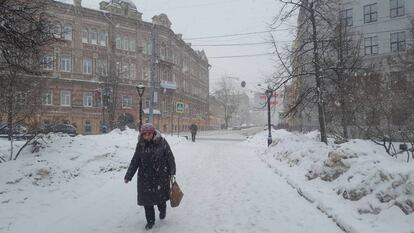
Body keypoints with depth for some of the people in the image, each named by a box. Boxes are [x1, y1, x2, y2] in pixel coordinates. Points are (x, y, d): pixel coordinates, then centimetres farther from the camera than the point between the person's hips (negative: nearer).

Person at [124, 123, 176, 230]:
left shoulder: (162, 142, -11)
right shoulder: (140, 145, -4)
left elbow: (170, 157, -6)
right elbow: (135, 161, 2)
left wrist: (172, 172, -7)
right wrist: (128, 176, 2)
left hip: (160, 176, -2)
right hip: (145, 178, 2)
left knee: (160, 196, 13)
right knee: (147, 198, 7)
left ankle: (162, 210, 47)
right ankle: (150, 220, 28)